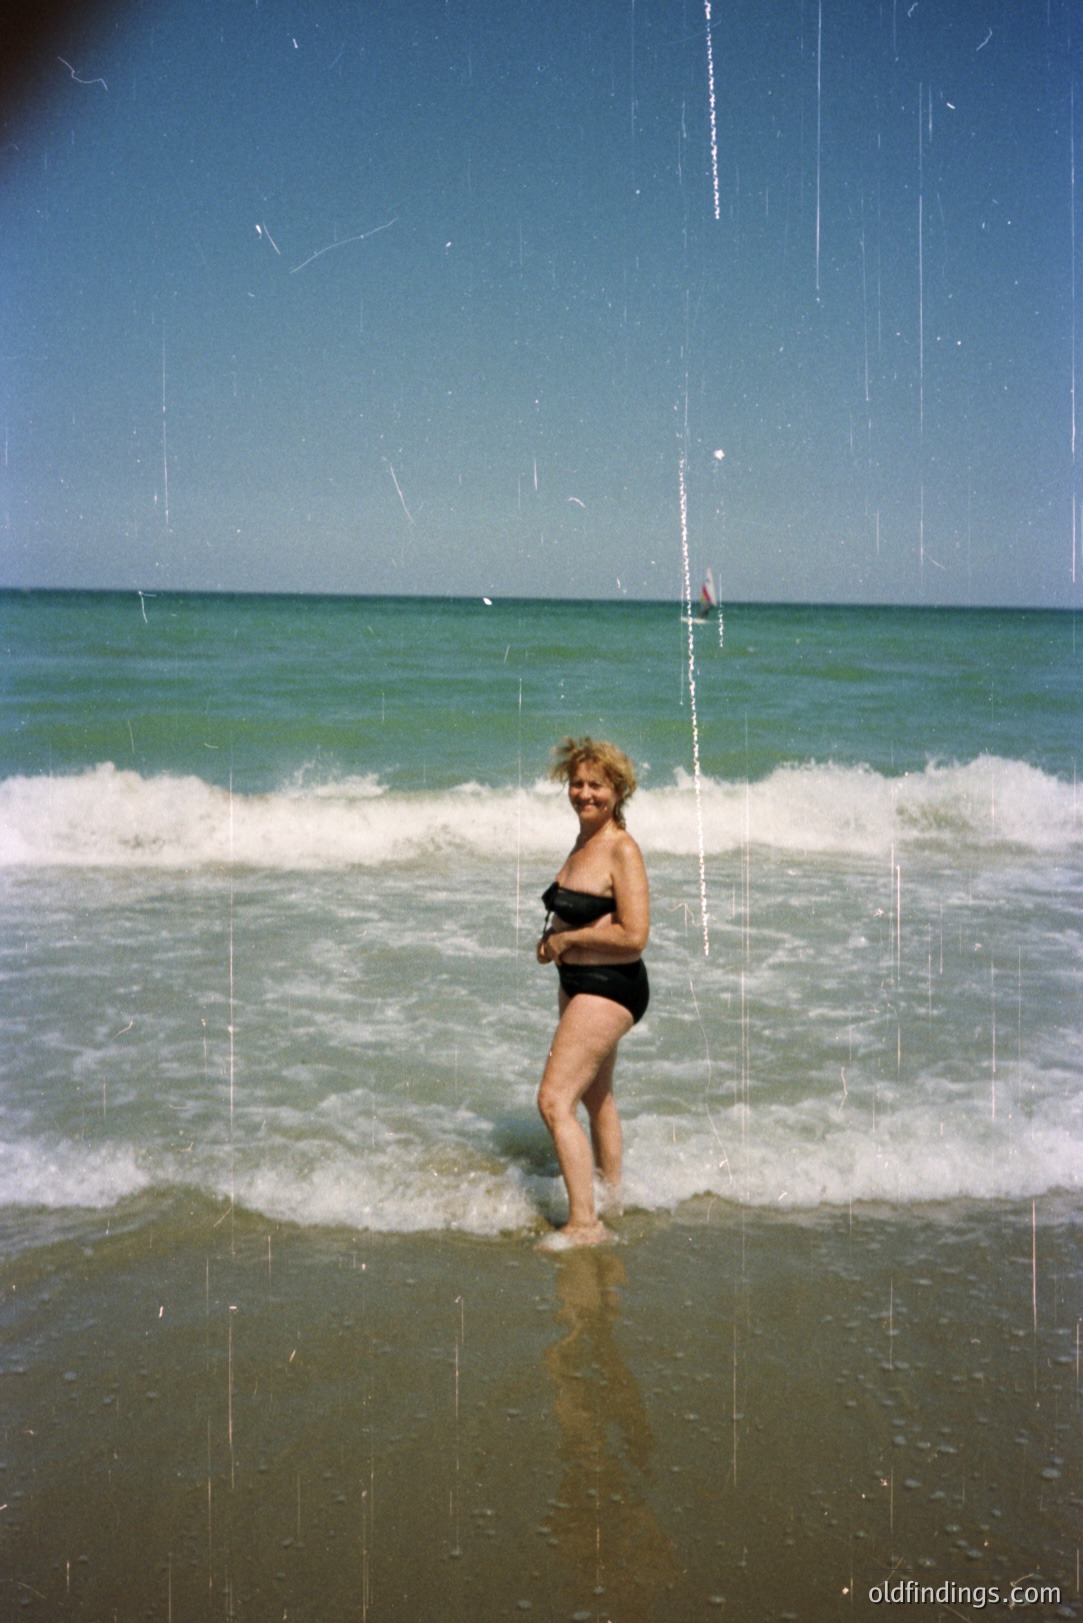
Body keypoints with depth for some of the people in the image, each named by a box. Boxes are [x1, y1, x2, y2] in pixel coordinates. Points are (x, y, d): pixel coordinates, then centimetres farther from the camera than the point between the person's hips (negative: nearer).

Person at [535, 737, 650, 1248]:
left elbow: (634, 935, -26)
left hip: (609, 989, -10)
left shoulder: (623, 850, -19)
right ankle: (612, 1191, 45)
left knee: (554, 1101, -15)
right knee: (596, 1095, 26)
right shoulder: (584, 842, 8)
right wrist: (553, 940, 0)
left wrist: (567, 939, -15)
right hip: (577, 983, 10)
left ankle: (584, 1224, -9)